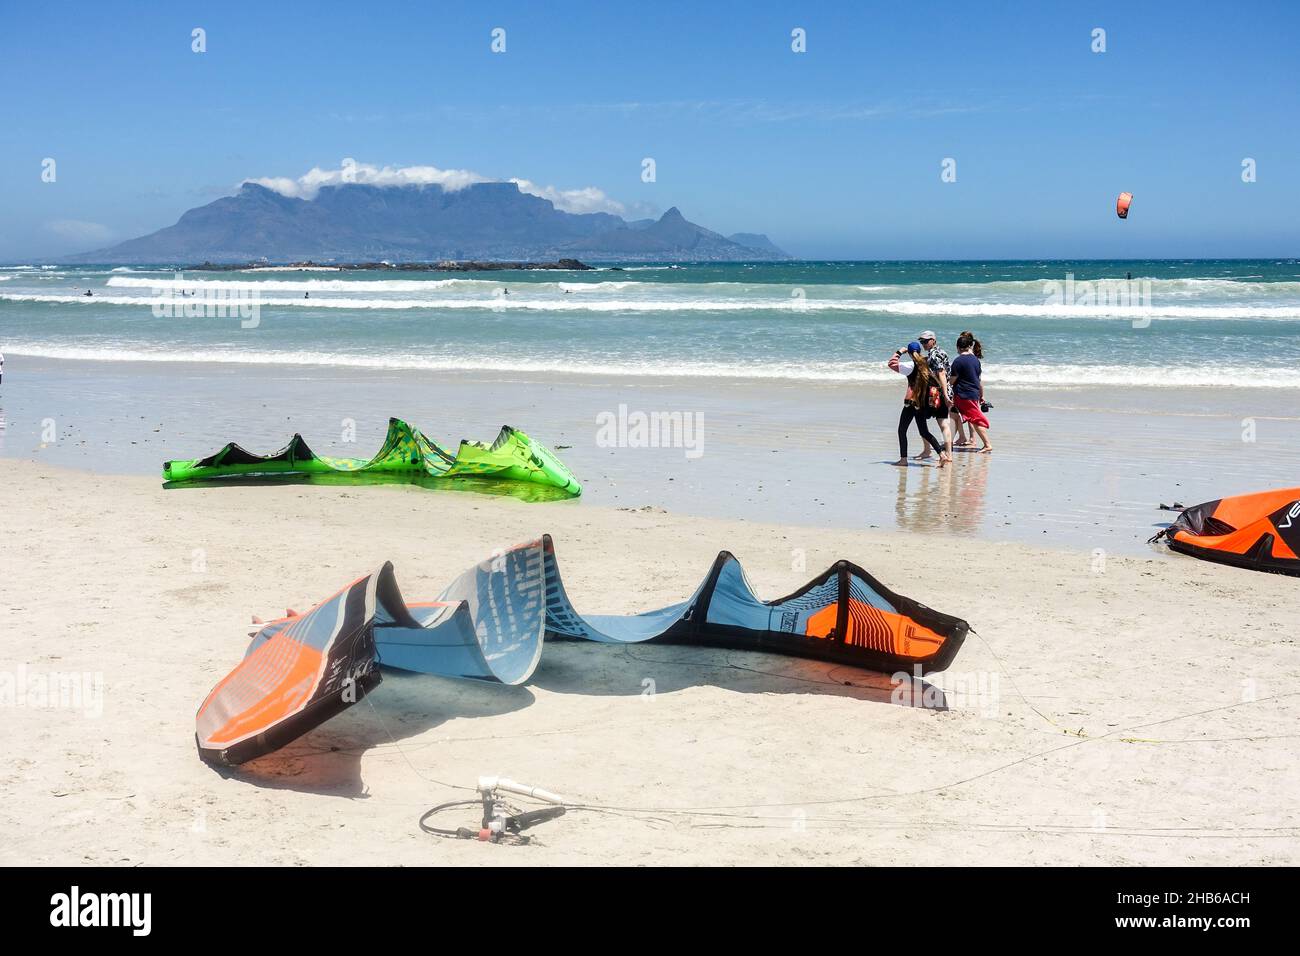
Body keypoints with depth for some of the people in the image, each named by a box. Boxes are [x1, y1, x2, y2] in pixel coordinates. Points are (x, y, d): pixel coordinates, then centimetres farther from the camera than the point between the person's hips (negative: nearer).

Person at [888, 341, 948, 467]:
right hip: (923, 403, 6)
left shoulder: (911, 366, -12)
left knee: (902, 430, 7)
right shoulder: (927, 364, 4)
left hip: (911, 402, -6)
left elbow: (891, 363, -13)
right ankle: (942, 454, 0)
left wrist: (899, 352, -4)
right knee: (924, 432, 13)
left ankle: (903, 459, 5)